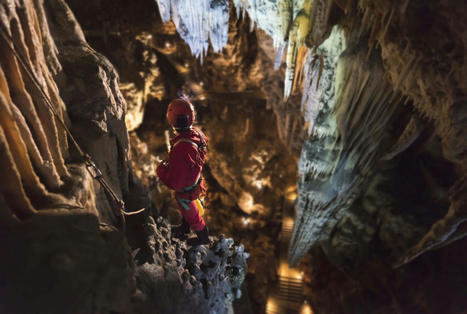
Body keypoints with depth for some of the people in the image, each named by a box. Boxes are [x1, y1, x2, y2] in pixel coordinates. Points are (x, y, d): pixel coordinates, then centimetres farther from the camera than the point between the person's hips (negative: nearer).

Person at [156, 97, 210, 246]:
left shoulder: (182, 149, -45)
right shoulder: (196, 132, -17)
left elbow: (174, 182, -37)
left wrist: (160, 169, -19)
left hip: (185, 188, -7)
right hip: (193, 179, 8)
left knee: (191, 213, 21)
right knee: (185, 207, 34)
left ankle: (203, 237, 50)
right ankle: (185, 228, 64)